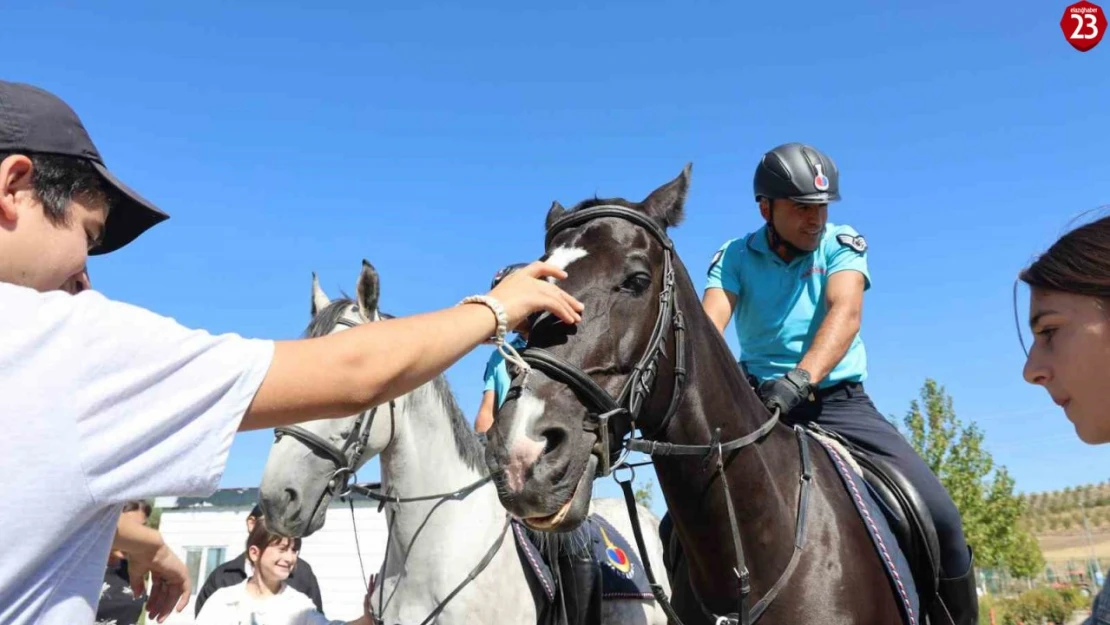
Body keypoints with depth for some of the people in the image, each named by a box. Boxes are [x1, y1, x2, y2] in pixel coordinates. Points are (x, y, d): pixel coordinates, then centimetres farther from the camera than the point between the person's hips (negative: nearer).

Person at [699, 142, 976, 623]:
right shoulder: (735, 257, 0)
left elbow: (844, 312, -20)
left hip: (840, 401, 0)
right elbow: (709, 323, -17)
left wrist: (800, 377, -40)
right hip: (759, 404, 1)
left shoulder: (842, 245, -1)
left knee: (939, 517, -13)